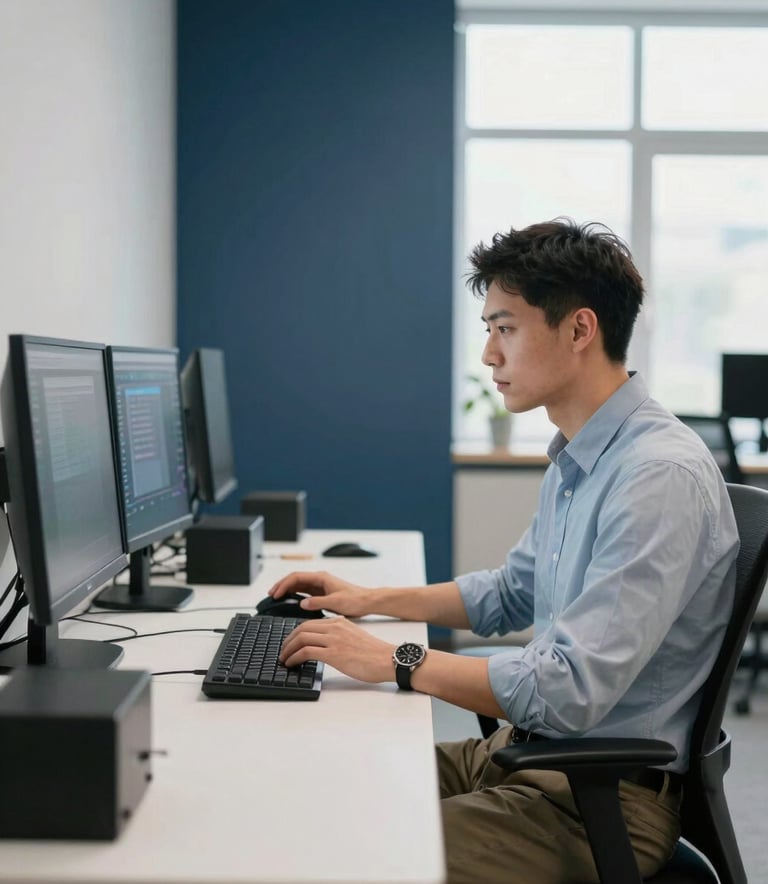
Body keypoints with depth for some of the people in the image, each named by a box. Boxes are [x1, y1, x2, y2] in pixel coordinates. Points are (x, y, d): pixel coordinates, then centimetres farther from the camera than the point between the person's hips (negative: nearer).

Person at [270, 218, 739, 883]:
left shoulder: (661, 477, -23)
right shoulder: (576, 460, 10)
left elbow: (568, 692, -28)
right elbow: (512, 594, 25)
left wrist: (394, 661, -21)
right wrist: (370, 599, 16)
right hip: (523, 752, 9)